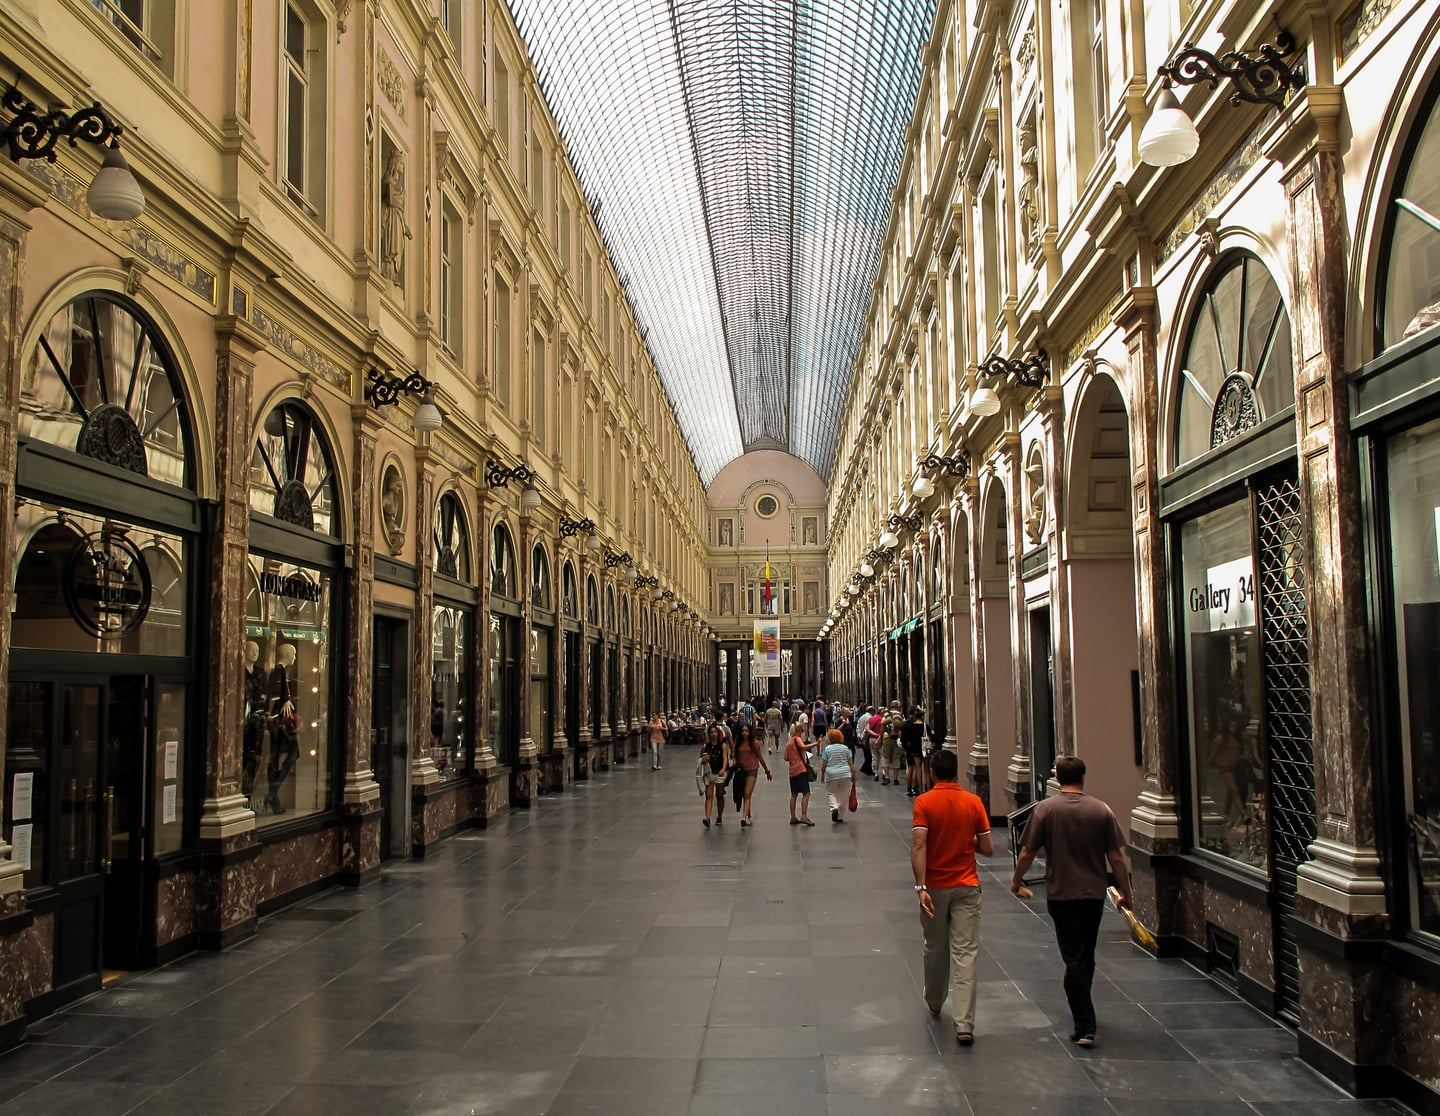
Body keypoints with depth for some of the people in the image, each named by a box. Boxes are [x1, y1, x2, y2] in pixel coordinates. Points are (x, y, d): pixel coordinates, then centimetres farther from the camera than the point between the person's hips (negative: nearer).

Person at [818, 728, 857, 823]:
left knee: (833, 793, 16)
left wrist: (822, 775, 11)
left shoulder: (827, 749, -1)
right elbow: (851, 764, 4)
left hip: (831, 775, -1)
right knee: (844, 796, 10)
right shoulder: (845, 748, 5)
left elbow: (823, 765, -1)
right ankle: (840, 816, 12)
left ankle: (834, 807, -9)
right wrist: (853, 775, 11)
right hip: (845, 774, 1)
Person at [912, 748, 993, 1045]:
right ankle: (964, 1024, -9)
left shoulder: (924, 802, -8)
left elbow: (918, 846, -19)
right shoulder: (974, 802, -3)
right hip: (966, 886, 0)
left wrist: (921, 886, -20)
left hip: (935, 887, 0)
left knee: (935, 949, 18)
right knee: (965, 953, -2)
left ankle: (934, 1003, 39)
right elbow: (988, 849, -1)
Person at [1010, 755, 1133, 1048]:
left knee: (1073, 960, 1)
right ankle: (1081, 1011, 37)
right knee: (1086, 957, 19)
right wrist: (1126, 893, 10)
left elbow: (1028, 852, -5)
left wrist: (1016, 880, 12)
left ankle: (1085, 1027, -4)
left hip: (1061, 895, -2)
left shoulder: (1045, 809, -8)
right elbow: (1116, 858, -2)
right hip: (1094, 894, 3)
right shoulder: (1102, 810, -4)